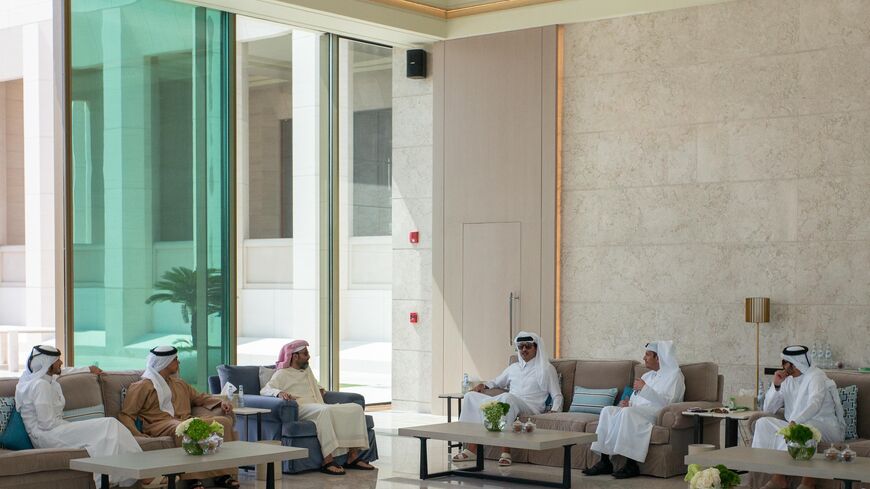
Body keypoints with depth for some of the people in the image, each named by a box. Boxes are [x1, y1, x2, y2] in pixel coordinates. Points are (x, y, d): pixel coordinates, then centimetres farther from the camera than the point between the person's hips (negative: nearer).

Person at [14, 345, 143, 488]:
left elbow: (62, 372, 38)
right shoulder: (41, 385, -16)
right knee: (108, 426, -16)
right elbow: (47, 423, -21)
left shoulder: (43, 377, 14)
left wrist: (88, 369, 44)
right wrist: (75, 426, -9)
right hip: (47, 436, -10)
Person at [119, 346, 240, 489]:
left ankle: (223, 474, -24)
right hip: (161, 424, -6)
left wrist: (220, 402, 17)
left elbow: (199, 397, 38)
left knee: (224, 421, -18)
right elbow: (126, 415, 3)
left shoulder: (179, 384, 31)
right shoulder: (142, 387, 9)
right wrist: (137, 435, -17)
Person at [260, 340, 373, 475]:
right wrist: (279, 392, -28)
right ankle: (327, 461, -44)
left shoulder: (307, 370, 31)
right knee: (325, 410, -41)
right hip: (301, 409, -8)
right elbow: (264, 390, -8)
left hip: (320, 407, 8)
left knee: (356, 408, -13)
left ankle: (353, 457, -20)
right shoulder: (282, 374, 7)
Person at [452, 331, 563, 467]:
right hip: (508, 404, 6)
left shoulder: (546, 368, 12)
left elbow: (557, 395, 7)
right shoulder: (514, 367, 28)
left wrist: (554, 411, -12)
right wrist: (483, 385, 18)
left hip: (530, 408, -6)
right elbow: (497, 382, 40)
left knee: (508, 397, -41)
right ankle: (472, 448, -24)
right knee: (471, 396, -12)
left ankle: (505, 452, -45)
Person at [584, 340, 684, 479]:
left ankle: (631, 465, -35)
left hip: (657, 414, -8)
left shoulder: (674, 375, 1)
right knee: (607, 411, -16)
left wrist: (645, 388, -20)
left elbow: (666, 402, -14)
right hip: (636, 411, 8)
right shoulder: (647, 376, 26)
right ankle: (604, 461, -23)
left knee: (628, 413, -35)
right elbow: (635, 400, 23)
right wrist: (627, 403, 0)